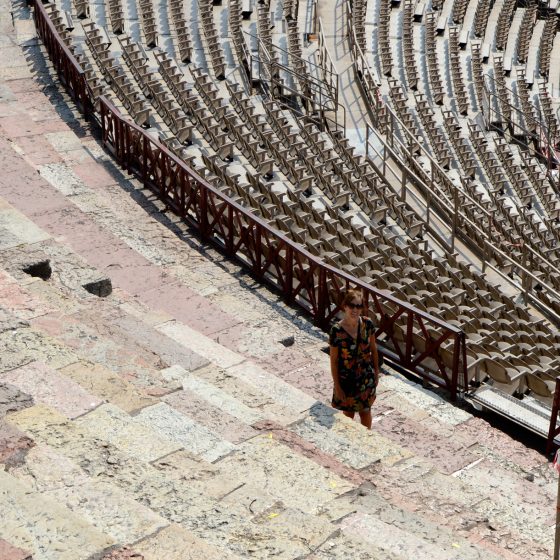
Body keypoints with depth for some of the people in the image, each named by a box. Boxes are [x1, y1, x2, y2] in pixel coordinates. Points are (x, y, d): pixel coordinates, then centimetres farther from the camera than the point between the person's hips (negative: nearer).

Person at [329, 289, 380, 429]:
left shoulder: (368, 324, -14)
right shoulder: (337, 331, -24)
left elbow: (373, 349, 1)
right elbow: (334, 360, -14)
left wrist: (376, 372, 8)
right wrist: (337, 386, -10)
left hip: (367, 377, 3)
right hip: (346, 379, -3)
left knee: (365, 411, 21)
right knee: (348, 413, 18)